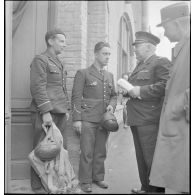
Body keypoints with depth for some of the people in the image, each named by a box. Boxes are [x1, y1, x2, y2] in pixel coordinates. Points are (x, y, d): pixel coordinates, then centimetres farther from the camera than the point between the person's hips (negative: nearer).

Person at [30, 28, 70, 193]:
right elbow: (37, 88, -15)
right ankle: (38, 186, 14)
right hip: (45, 113, -8)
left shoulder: (60, 64, 21)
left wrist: (67, 109, 17)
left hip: (60, 113, 8)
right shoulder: (40, 60, -6)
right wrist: (45, 111, -19)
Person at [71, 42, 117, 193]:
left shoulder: (110, 75, 15)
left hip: (104, 119, 5)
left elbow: (113, 95, 21)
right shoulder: (83, 73, -1)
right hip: (88, 119, -5)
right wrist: (77, 119, -10)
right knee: (87, 152, 1)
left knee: (101, 152, 11)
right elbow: (76, 97, -5)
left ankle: (98, 177, 26)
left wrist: (112, 105, -1)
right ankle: (85, 181, 14)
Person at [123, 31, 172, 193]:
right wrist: (129, 89, 8)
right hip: (136, 119, 9)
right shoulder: (140, 65, 22)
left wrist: (140, 91, -19)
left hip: (150, 120, -9)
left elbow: (166, 85, -22)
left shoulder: (161, 62, -7)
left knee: (151, 157, -4)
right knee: (142, 157, 17)